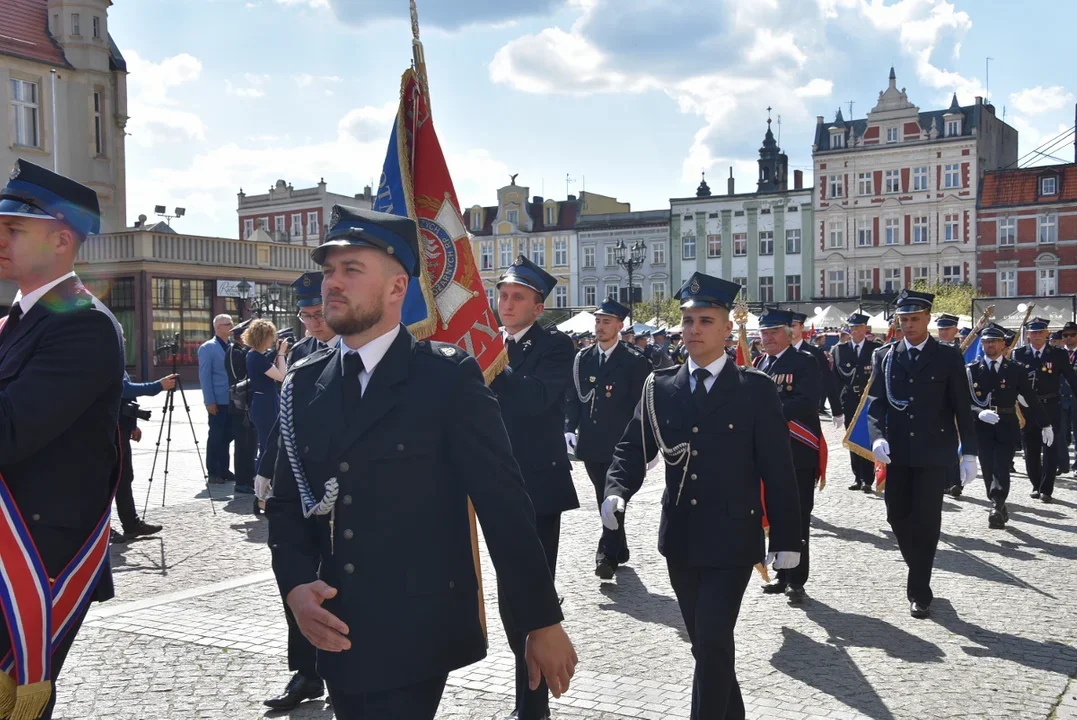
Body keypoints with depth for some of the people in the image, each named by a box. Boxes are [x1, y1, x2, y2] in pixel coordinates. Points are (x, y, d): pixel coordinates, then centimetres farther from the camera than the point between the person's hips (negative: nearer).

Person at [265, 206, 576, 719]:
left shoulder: (450, 378, -10)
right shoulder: (303, 385, 6)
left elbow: (503, 504, -10)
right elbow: (285, 503, 11)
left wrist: (542, 621, -8)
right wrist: (295, 585, -8)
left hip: (418, 638, -5)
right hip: (337, 635, 6)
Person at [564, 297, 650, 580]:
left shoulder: (635, 361, -5)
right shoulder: (582, 359, 9)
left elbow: (641, 406, -6)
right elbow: (573, 398, 10)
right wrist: (570, 429, -3)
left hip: (620, 445, -5)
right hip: (591, 444, 5)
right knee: (604, 501, 14)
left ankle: (607, 555, -4)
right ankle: (619, 549, 27)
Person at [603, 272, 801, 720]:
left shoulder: (756, 390, -5)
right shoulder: (660, 387, 4)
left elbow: (778, 470, -5)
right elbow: (632, 447, 2)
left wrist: (786, 538, -5)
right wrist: (616, 491, -17)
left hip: (732, 540, -4)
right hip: (680, 539, 4)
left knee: (714, 643, -9)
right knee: (705, 643, 16)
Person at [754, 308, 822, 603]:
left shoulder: (805, 362, -8)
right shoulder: (761, 363, 14)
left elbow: (807, 402, -21)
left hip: (798, 454, -7)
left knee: (797, 520, -1)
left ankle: (797, 581, 6)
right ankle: (783, 575, 25)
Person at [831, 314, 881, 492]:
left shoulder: (875, 349, 0)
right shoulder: (839, 349, 7)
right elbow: (835, 376, 6)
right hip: (849, 402, 3)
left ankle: (867, 479, 0)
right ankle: (858, 477, 15)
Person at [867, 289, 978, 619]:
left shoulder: (949, 357, 0)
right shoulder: (884, 356, 6)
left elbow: (962, 407, 1)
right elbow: (876, 402, 1)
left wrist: (969, 452, -3)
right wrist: (878, 436, -16)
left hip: (933, 452, -3)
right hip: (896, 452, 3)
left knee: (926, 520, -3)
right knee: (898, 517, 8)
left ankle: (919, 590, 8)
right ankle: (919, 572, 32)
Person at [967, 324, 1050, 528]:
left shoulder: (1016, 371, 6)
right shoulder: (972, 370, 5)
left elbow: (1031, 399, 11)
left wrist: (1045, 425, 16)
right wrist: (980, 413, -20)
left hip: (1007, 429, -1)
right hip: (982, 429, 1)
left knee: (1001, 470, -14)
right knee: (989, 471, 1)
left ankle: (996, 509, -21)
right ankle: (1000, 510, 16)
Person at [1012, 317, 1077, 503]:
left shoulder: (1058, 355, 1)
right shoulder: (1019, 354, 2)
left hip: (1050, 407, -1)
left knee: (1050, 449, -2)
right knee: (1031, 449, 8)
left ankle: (1046, 489, 1)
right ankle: (1036, 485, 21)